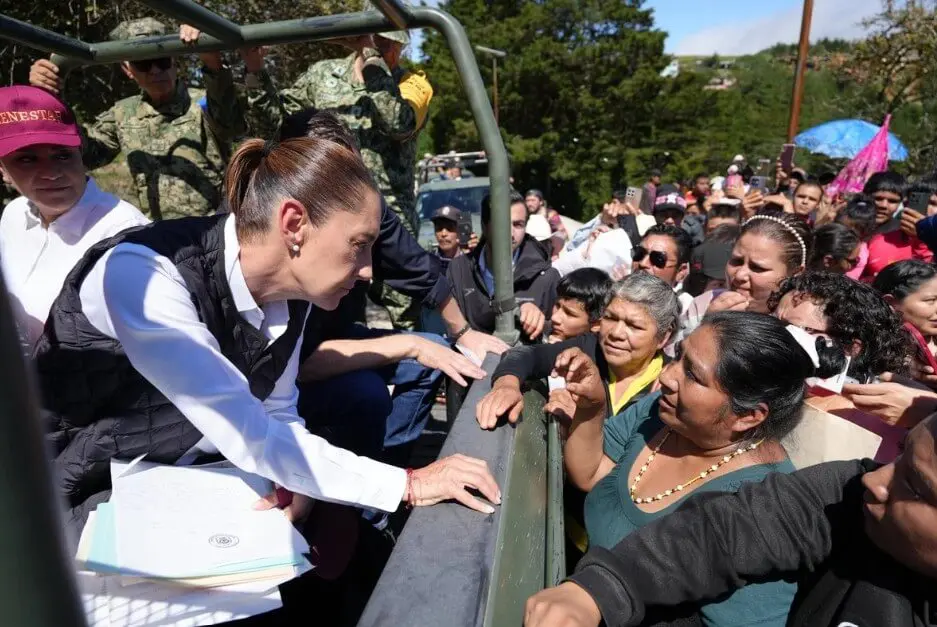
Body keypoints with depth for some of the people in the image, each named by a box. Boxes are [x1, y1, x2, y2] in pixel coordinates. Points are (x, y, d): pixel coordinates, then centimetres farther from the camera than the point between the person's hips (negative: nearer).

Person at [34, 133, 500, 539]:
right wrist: (407, 485, -31)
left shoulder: (288, 291, -10)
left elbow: (276, 416, 1)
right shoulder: (143, 274, -31)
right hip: (83, 496, -5)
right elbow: (247, 438, -34)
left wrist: (297, 474, -20)